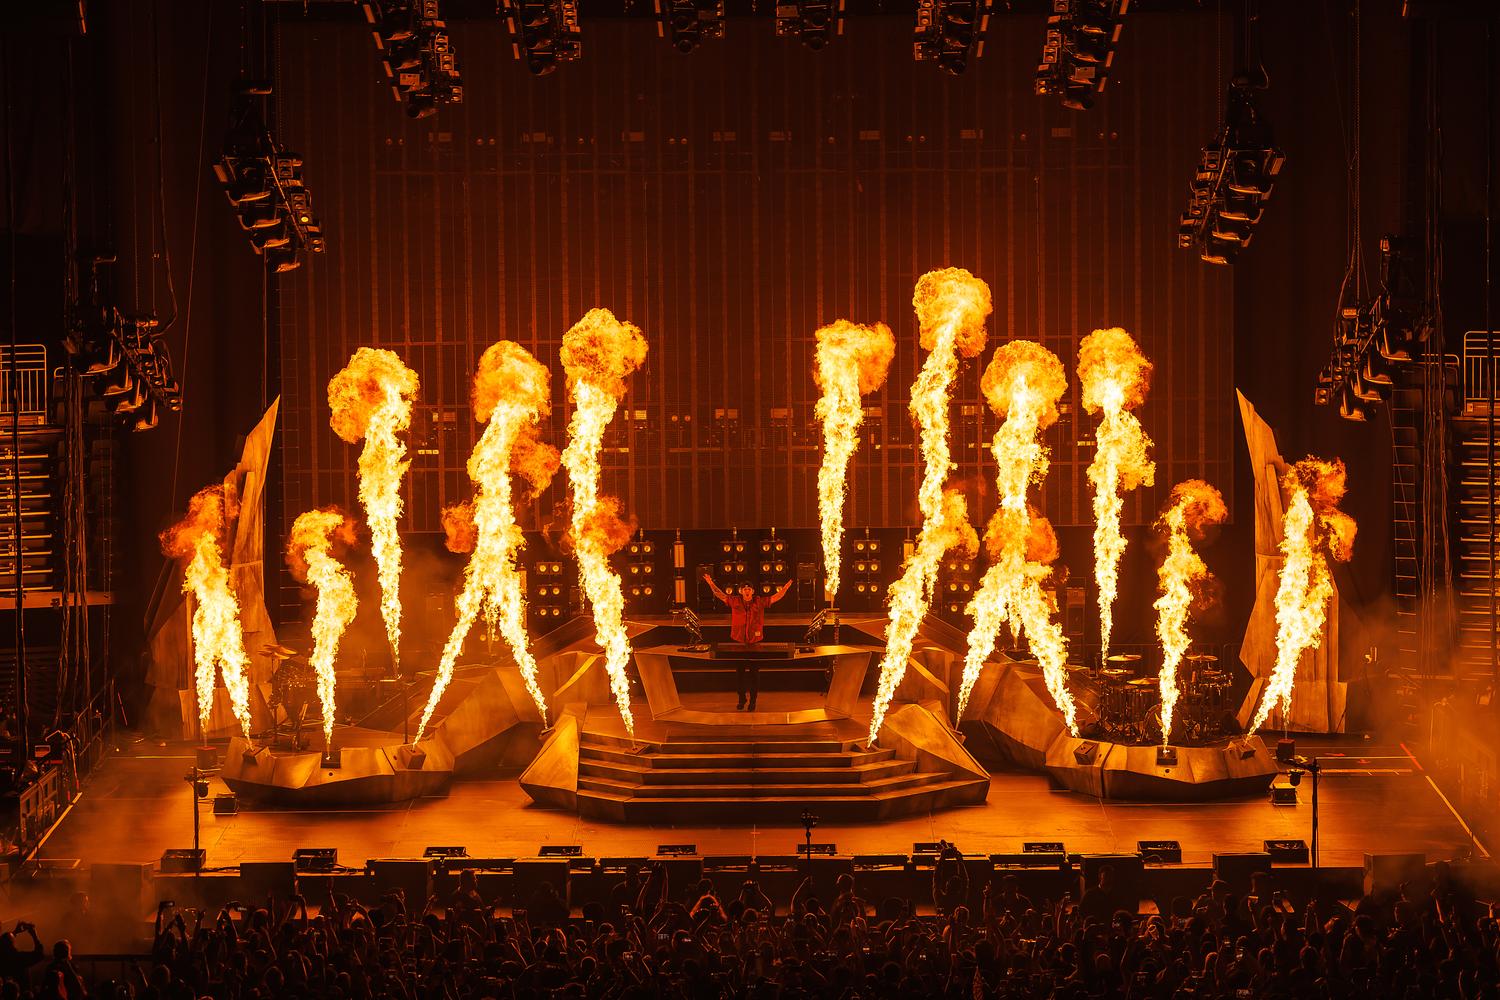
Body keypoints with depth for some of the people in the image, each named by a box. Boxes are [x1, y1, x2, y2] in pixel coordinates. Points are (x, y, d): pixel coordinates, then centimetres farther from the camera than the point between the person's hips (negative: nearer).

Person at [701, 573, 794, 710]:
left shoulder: (760, 601, 0)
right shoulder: (735, 601, 2)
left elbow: (776, 597, 1)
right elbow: (720, 595, 5)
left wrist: (785, 588, -11)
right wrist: (711, 584, -5)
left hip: (755, 643, -1)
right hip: (738, 642, 1)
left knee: (754, 672, 4)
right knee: (740, 672, 11)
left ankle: (753, 701, 15)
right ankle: (741, 699, 24)